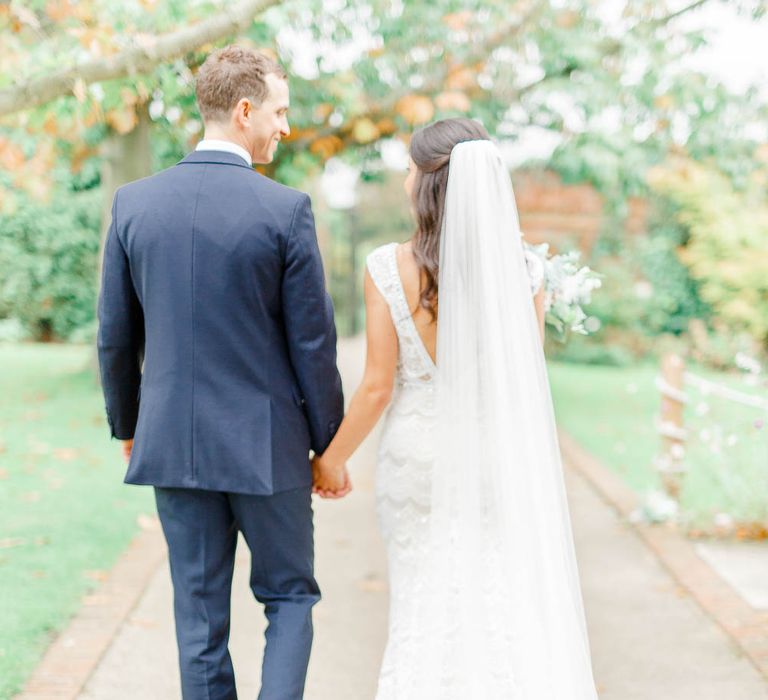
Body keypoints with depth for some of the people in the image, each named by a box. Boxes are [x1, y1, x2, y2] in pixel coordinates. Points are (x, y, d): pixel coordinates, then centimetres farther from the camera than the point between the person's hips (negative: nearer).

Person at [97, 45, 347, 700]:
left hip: (173, 444, 3)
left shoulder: (134, 203, -1)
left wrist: (127, 427, 18)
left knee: (200, 616, 13)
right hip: (267, 448, -3)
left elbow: (116, 338, 4)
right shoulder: (286, 209, -12)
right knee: (290, 596, 15)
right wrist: (330, 446, 3)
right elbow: (312, 344, -9)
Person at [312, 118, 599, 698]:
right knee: (512, 618, 11)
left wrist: (332, 460, 3)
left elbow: (378, 386, -11)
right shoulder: (522, 270, -8)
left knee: (425, 616, 16)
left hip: (420, 462, -1)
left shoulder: (389, 268, -13)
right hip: (502, 462, 1)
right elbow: (529, 382, -3)